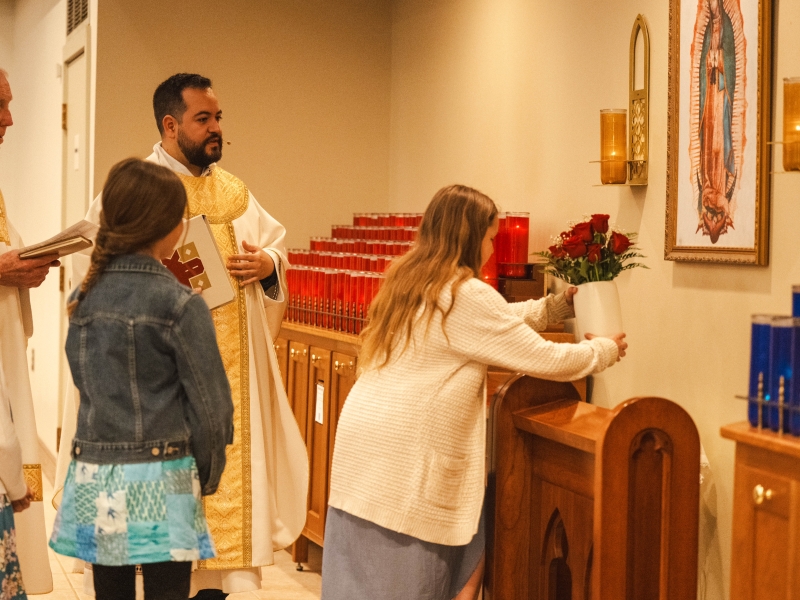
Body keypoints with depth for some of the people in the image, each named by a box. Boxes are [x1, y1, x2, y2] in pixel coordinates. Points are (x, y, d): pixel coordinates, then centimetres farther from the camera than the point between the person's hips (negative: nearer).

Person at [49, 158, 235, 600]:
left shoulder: (82, 298, 4)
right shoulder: (180, 305, -12)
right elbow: (210, 406, -8)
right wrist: (208, 476, 5)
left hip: (93, 479, 5)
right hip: (157, 484, -5)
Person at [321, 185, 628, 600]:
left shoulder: (409, 280, 14)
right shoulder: (466, 295, -11)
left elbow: (496, 321, 27)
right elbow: (545, 360, -7)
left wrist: (558, 305, 29)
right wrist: (605, 351, 10)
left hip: (360, 441, 8)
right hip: (404, 455, -8)